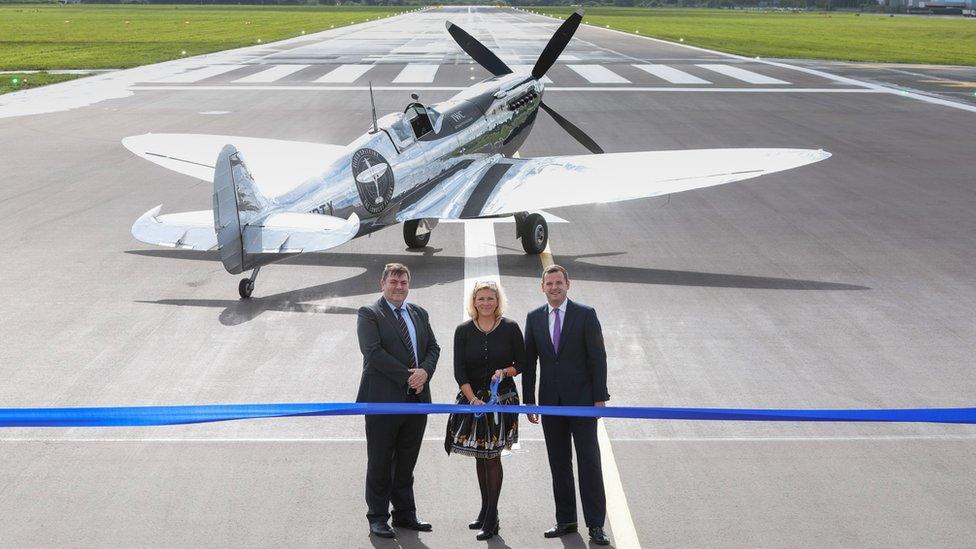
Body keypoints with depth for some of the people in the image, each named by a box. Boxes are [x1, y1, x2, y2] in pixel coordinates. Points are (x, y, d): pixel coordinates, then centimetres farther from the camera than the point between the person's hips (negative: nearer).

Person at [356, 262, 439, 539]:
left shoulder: (419, 314, 15)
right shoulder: (369, 314, -5)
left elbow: (433, 347, 12)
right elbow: (373, 351, -16)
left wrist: (425, 371, -9)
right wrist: (407, 376, -17)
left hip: (416, 399, 6)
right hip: (383, 399, -6)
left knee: (406, 462, 14)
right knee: (380, 463, 4)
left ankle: (405, 514, 23)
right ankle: (378, 518, 13)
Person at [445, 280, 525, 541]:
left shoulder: (510, 328, -2)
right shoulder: (464, 331, 1)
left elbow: (522, 363, 4)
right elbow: (459, 370, -3)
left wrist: (505, 372, -16)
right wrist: (473, 399, -15)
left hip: (502, 398, -2)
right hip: (472, 397, 2)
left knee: (492, 455, -5)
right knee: (480, 456, 9)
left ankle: (491, 519, 0)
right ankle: (485, 510, 22)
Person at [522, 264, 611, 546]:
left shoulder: (585, 314, -3)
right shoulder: (534, 318, 7)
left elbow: (598, 358, -4)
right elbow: (529, 362, 10)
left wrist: (600, 397, -9)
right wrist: (529, 401, 6)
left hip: (581, 399, -3)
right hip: (550, 402, 3)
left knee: (589, 461, -3)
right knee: (559, 464, 9)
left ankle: (595, 524, 2)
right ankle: (565, 520, 17)